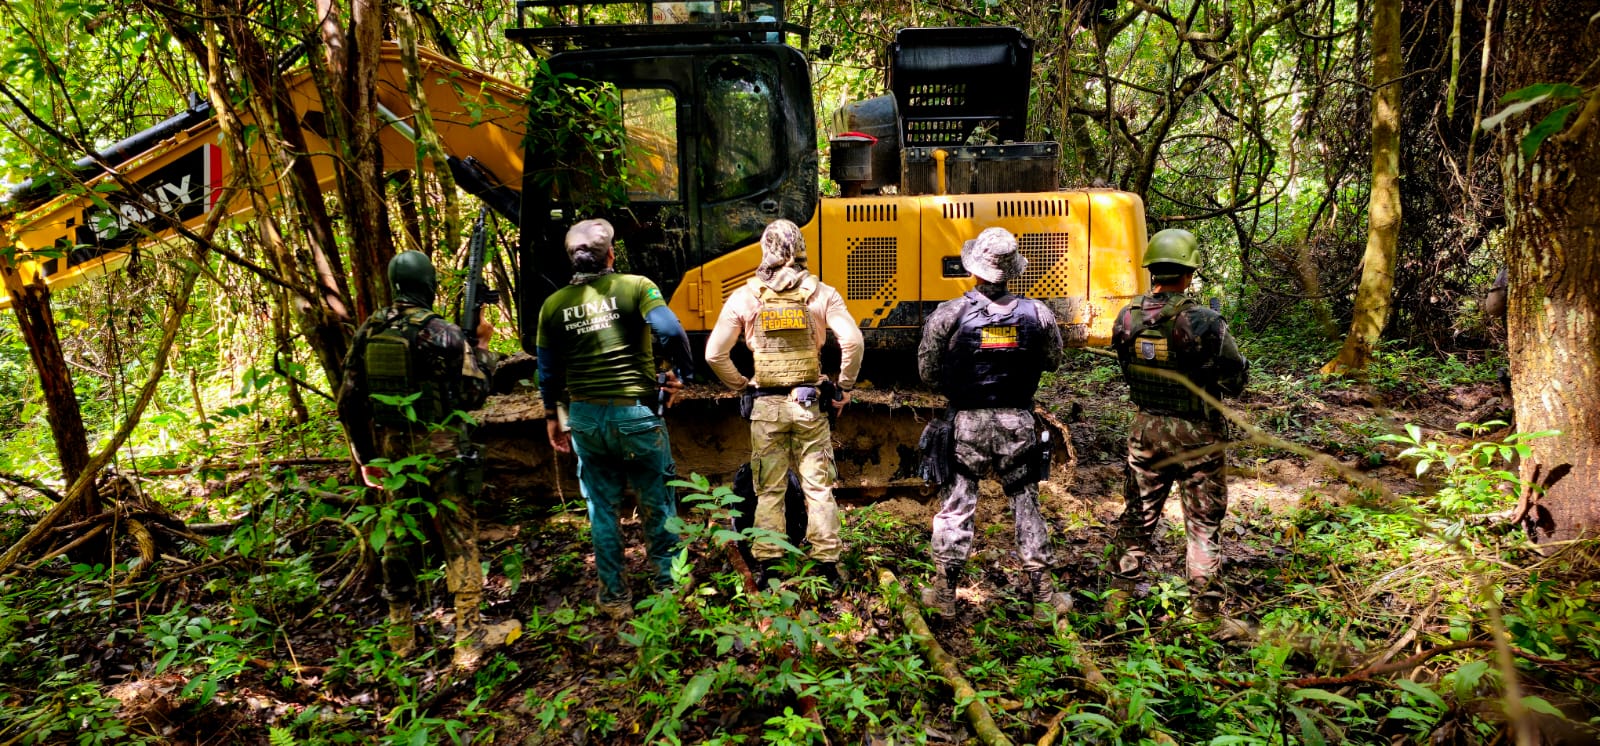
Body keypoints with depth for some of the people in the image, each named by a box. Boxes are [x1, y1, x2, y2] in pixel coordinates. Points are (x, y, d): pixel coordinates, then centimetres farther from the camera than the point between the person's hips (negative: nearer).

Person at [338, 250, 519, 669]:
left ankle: (400, 635, 26)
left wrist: (365, 454, 17)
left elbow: (349, 402, 7)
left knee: (398, 537, 16)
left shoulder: (368, 332, 3)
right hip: (441, 452, -5)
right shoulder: (444, 334, -12)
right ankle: (470, 638, 2)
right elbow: (472, 396, -8)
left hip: (391, 450, 5)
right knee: (459, 540, 2)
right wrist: (483, 348, 4)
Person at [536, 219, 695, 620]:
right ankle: (670, 585, 24)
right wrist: (681, 375, -6)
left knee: (601, 508, 14)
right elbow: (671, 331, -21)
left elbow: (548, 372, 8)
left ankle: (615, 598, 22)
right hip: (636, 413, -3)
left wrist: (552, 418, 20)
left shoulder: (554, 305, 3)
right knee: (657, 502, 13)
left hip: (585, 417, 3)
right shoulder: (635, 286, -8)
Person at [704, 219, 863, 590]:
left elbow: (715, 354, -2)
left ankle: (768, 569, 14)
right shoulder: (821, 293, -2)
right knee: (819, 489, 8)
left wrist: (741, 386, 12)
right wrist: (844, 388, 1)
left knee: (769, 491, 10)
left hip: (766, 406, 0)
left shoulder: (744, 297, -1)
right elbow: (852, 341, -11)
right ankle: (827, 569, 12)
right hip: (809, 405, 0)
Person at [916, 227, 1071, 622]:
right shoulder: (1037, 313, -3)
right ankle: (1043, 596, 17)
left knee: (956, 506, 9)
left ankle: (944, 592, 14)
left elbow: (928, 371, -1)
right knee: (1026, 505, 12)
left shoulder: (948, 314, -10)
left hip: (966, 422, -1)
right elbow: (1052, 361, 12)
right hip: (1018, 422, 2)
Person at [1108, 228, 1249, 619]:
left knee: (1139, 512, 18)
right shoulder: (1203, 322, -21)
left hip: (1146, 429, 4)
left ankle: (1122, 587, 28)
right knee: (1203, 521, 11)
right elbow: (1235, 380, -11)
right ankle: (1205, 602, 18)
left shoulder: (1127, 319, -7)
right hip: (1196, 435, -4)